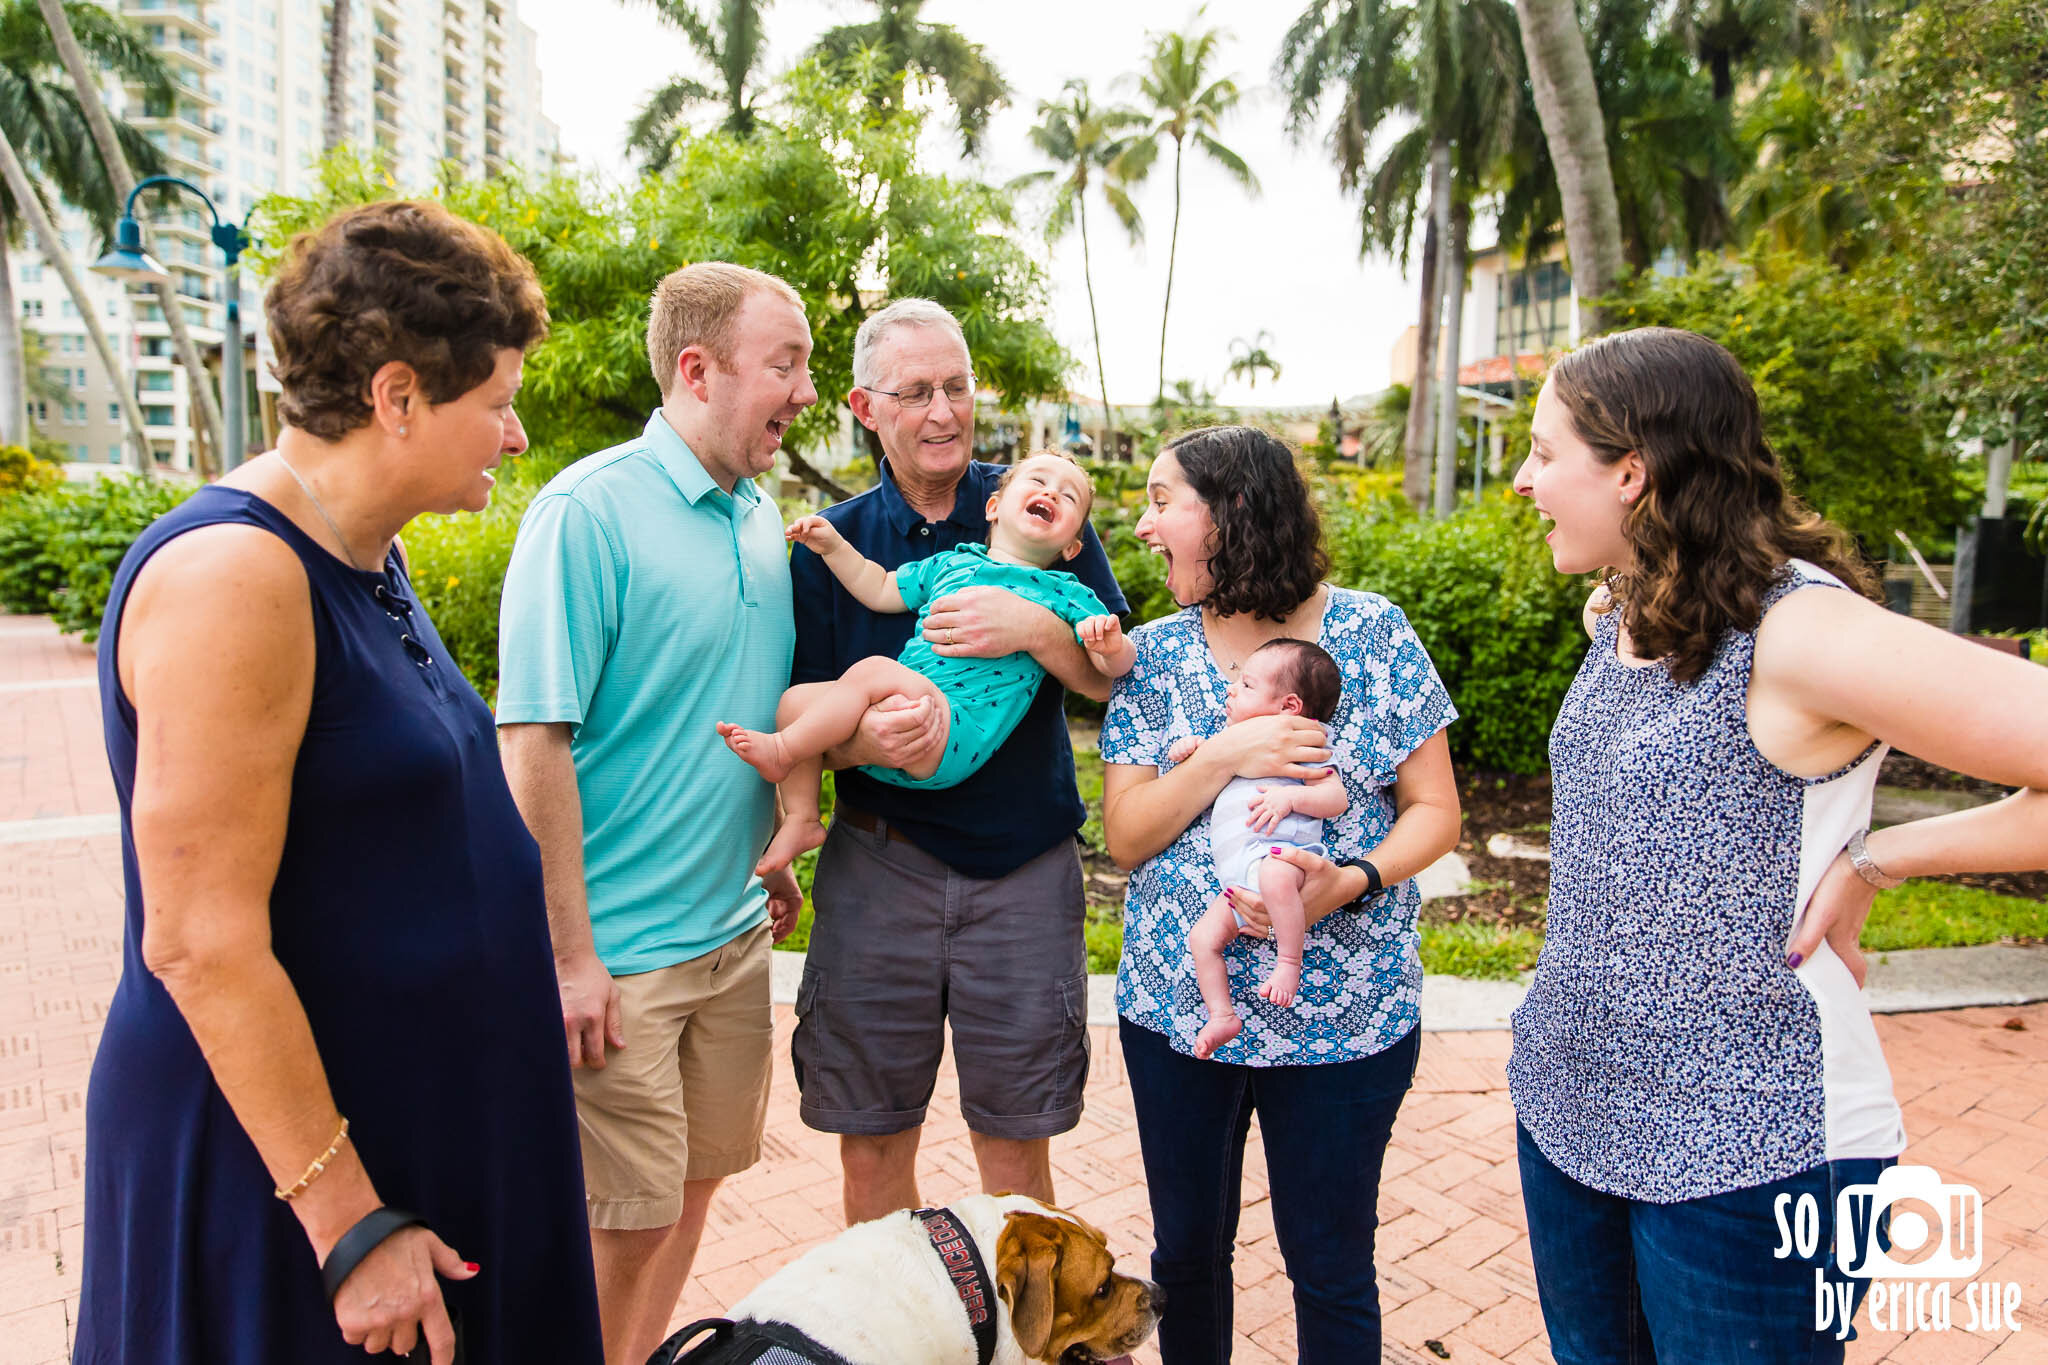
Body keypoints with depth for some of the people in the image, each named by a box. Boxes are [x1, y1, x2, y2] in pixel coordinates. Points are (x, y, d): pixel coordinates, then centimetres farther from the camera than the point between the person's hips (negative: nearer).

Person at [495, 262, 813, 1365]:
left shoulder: (762, 516, 7)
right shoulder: (588, 510, -16)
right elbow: (534, 743, -19)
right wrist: (570, 955, -19)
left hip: (734, 932, 7)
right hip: (618, 951, -7)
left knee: (694, 1184, 20)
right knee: (620, 1222, 5)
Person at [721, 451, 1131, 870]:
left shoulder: (1065, 593, 7)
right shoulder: (951, 563, 21)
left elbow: (1112, 665, 0)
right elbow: (880, 591, 29)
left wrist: (1110, 640, -23)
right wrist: (833, 546, 19)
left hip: (958, 737, -6)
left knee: (873, 670, -27)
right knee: (796, 698, 0)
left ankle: (783, 750, -13)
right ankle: (802, 820, 7)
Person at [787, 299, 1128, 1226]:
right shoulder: (830, 544, 3)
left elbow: (1120, 679, -1)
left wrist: (1034, 630, -20)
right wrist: (866, 739, -21)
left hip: (1023, 871, -1)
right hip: (878, 866, 1)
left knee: (1016, 1148, 10)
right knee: (872, 1144, 11)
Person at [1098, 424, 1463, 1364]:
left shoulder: (1372, 632, -6)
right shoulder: (1152, 653, 1)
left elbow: (1433, 810, -3)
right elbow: (1125, 837, -4)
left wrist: (1352, 882, -22)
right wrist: (1225, 759, -19)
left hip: (1344, 1016, -2)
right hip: (1174, 1004, 3)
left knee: (1330, 1268, 12)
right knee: (1186, 1250, 18)